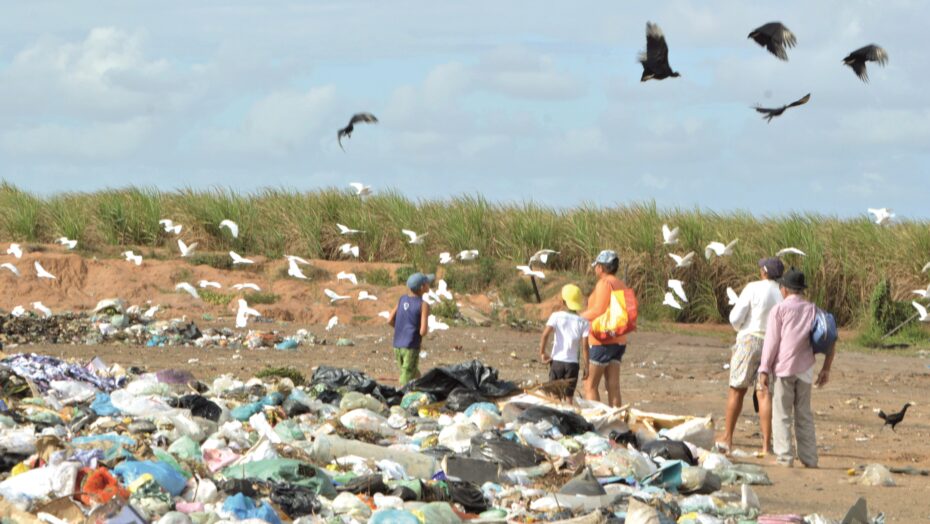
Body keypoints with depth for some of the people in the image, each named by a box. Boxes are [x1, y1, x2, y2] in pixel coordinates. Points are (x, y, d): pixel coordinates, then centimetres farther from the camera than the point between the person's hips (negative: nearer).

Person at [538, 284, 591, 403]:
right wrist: (586, 366, -1)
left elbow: (545, 334, -15)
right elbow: (584, 346, -6)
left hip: (557, 361, 0)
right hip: (573, 362, 0)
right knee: (569, 395, 6)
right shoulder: (583, 322, -1)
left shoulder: (556, 316, -3)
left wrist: (542, 353, -5)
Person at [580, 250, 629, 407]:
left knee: (590, 385, -4)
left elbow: (598, 311, -20)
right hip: (619, 340, 9)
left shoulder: (604, 283, -12)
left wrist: (580, 316, -6)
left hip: (602, 341, -9)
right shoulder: (621, 285, 15)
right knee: (613, 385, 6)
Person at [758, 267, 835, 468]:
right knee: (804, 415, 10)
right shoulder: (813, 310, 10)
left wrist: (764, 370, -4)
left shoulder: (779, 309, -2)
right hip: (805, 369, 4)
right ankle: (809, 458, 7)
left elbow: (771, 341, -7)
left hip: (783, 368, -4)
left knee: (781, 414, 1)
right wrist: (826, 368, 12)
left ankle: (784, 457, -5)